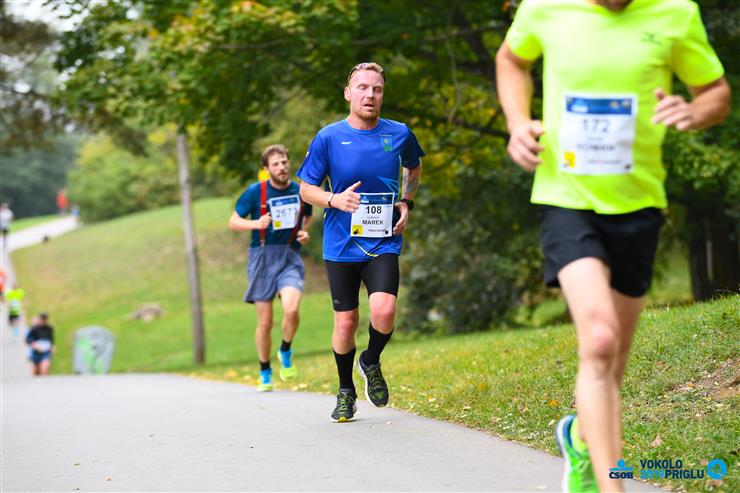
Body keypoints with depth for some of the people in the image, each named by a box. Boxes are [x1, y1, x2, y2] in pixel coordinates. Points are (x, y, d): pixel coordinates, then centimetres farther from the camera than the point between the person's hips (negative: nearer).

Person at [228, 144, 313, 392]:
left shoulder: (301, 192, 4)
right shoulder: (255, 192, -5)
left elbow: (308, 216, 25)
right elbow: (233, 223, 0)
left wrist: (304, 232, 4)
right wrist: (256, 223, -18)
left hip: (290, 257, 1)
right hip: (262, 257, -1)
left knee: (291, 309, -24)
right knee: (265, 322, 2)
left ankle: (285, 352, 6)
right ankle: (265, 372, 22)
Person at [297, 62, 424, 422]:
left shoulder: (399, 134, 0)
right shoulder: (328, 138, -5)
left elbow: (414, 168, 23)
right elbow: (306, 189, 3)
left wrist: (406, 203, 7)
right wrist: (334, 199, -16)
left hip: (383, 242, 0)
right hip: (341, 244, 0)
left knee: (383, 310, -20)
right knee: (346, 321, 4)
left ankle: (371, 362, 12)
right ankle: (346, 392, 26)